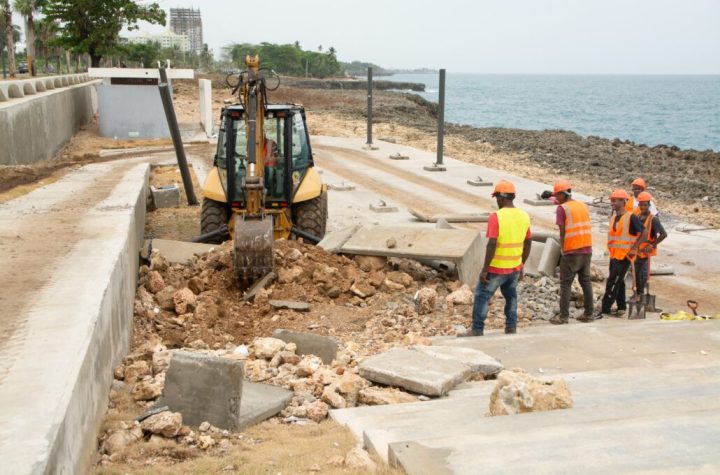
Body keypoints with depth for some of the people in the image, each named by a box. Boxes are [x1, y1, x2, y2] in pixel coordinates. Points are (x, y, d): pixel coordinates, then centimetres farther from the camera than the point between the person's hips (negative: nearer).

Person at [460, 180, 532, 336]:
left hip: (497, 268, -6)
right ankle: (511, 327, 21)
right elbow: (527, 244, 9)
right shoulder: (524, 216, 2)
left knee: (482, 296, 5)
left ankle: (477, 330, 8)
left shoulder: (496, 216, -18)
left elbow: (492, 245, -22)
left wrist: (484, 269, -16)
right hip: (515, 267, 6)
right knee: (511, 296, 22)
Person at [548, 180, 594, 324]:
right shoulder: (584, 206, 10)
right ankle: (588, 314, 14)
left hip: (571, 252, -6)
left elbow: (562, 232, -9)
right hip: (587, 249, 6)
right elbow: (586, 228, 11)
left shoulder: (562, 208, -9)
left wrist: (563, 249, 2)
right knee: (586, 281, 12)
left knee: (566, 284, 0)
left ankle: (564, 316, -1)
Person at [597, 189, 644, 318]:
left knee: (612, 283, -11)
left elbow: (643, 232, -14)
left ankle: (604, 310, -10)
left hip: (624, 255, -8)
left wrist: (633, 248, -16)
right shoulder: (613, 217, 12)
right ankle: (621, 307, 26)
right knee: (618, 282, 15)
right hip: (614, 255, 8)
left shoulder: (631, 217, -12)